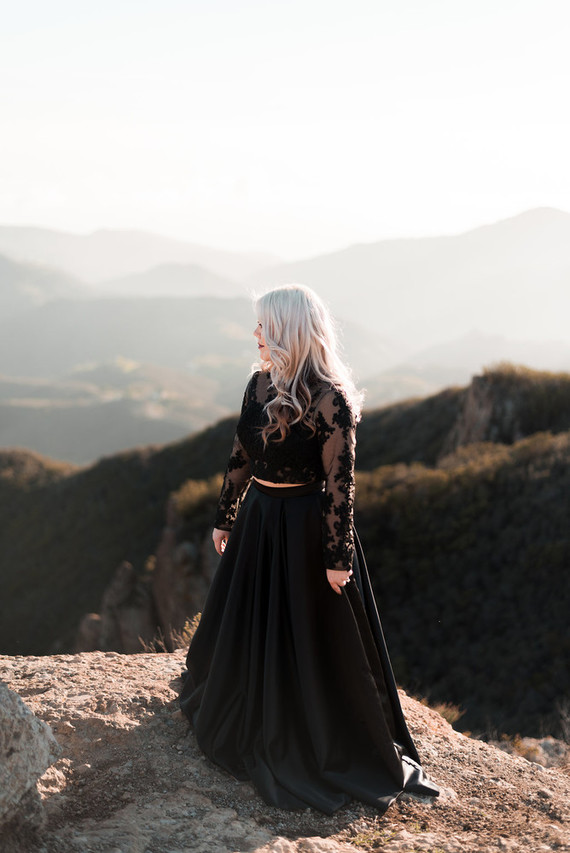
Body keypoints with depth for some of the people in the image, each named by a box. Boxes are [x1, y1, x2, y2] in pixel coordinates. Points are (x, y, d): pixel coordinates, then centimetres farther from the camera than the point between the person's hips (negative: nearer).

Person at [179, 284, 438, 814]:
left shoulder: (330, 401, -20)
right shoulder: (260, 384, 1)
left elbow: (340, 483, -17)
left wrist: (338, 557, -15)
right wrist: (225, 518, 16)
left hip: (305, 528, -7)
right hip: (258, 521, 7)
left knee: (312, 638, 6)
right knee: (244, 626, 21)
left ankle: (341, 750, 26)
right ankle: (250, 723, 47)